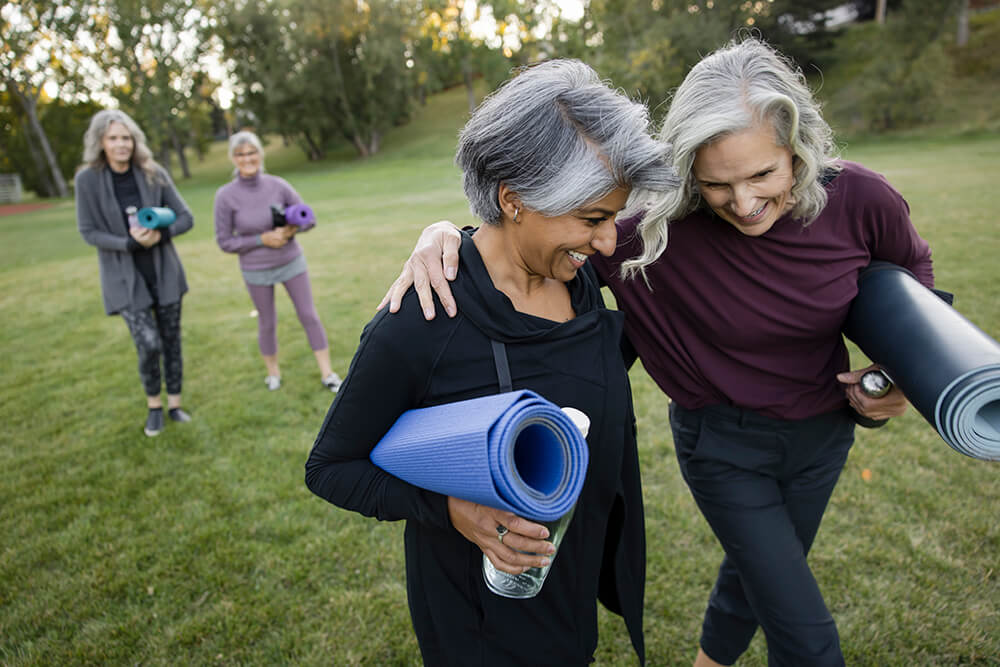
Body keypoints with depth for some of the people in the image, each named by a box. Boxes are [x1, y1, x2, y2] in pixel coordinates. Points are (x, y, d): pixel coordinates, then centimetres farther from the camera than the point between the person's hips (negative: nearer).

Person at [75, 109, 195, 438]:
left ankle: (174, 403, 27)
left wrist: (159, 235, -20)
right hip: (125, 277, -2)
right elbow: (88, 231, -6)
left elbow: (185, 218, -2)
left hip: (164, 272, 2)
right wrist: (131, 243, -20)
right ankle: (153, 405, 16)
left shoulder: (154, 174, -5)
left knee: (172, 340, 9)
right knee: (149, 344, -11)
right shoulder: (87, 180, -9)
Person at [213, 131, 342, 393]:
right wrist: (262, 239, -19)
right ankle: (273, 372, 35)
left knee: (309, 315, 3)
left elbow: (308, 219, -2)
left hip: (291, 262, 1)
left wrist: (290, 230, -22)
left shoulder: (278, 186, -10)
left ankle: (327, 373, 14)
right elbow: (225, 242, -9)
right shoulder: (225, 196, -14)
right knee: (267, 323, 12)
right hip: (256, 270, -1)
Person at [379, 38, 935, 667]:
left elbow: (913, 274, 4)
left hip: (822, 431, 5)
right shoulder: (665, 225, -28)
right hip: (724, 442, -4)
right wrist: (446, 231, -41)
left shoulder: (858, 198, -18)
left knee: (756, 575, 27)